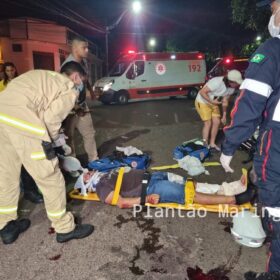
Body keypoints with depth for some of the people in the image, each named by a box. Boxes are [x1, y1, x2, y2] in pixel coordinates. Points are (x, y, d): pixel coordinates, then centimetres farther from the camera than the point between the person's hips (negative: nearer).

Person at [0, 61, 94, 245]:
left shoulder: (43, 77, 32)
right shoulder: (70, 89, 9)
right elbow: (52, 117, -4)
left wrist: (50, 137, 24)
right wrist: (55, 139, 15)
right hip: (21, 121, -9)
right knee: (49, 178, 3)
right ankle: (65, 229, 18)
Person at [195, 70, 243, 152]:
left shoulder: (232, 88, -10)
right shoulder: (217, 82, -33)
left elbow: (225, 101, 2)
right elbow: (202, 92, -29)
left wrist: (224, 115, 3)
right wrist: (212, 101, -33)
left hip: (214, 103, 7)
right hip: (202, 102, -7)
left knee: (217, 122, 0)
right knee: (208, 123, -11)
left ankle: (212, 144, 15)